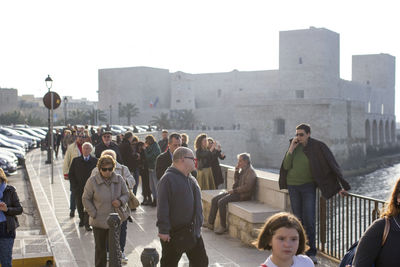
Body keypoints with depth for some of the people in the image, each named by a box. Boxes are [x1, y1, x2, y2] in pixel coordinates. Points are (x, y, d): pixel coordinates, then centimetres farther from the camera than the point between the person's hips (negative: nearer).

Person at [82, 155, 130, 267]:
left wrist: (120, 201, -15)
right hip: (99, 221, -2)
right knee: (100, 248, 9)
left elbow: (126, 194, 8)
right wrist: (94, 214, -9)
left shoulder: (119, 179, -2)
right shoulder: (92, 181, -10)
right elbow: (85, 199, -2)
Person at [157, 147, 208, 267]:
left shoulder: (192, 180, 13)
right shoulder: (168, 179, -15)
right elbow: (162, 207, -19)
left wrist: (199, 225, 21)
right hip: (173, 233, -8)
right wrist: (163, 230, -22)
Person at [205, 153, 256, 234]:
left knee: (221, 202, -25)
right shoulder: (243, 170, 16)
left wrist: (234, 190, -19)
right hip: (236, 192, 10)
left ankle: (223, 227, -14)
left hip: (242, 195, -10)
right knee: (214, 200, 0)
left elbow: (247, 187, -23)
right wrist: (236, 171, 9)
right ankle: (210, 223, 3)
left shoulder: (250, 172, -13)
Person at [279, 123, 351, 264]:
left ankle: (311, 252, 0)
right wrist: (291, 148, -12)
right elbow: (286, 166, -3)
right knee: (298, 219, 7)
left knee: (309, 219, -9)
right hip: (293, 186, 3)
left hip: (308, 186, -3)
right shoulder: (294, 147, 3)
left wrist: (339, 186, -13)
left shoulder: (317, 147, -9)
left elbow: (332, 166, -8)